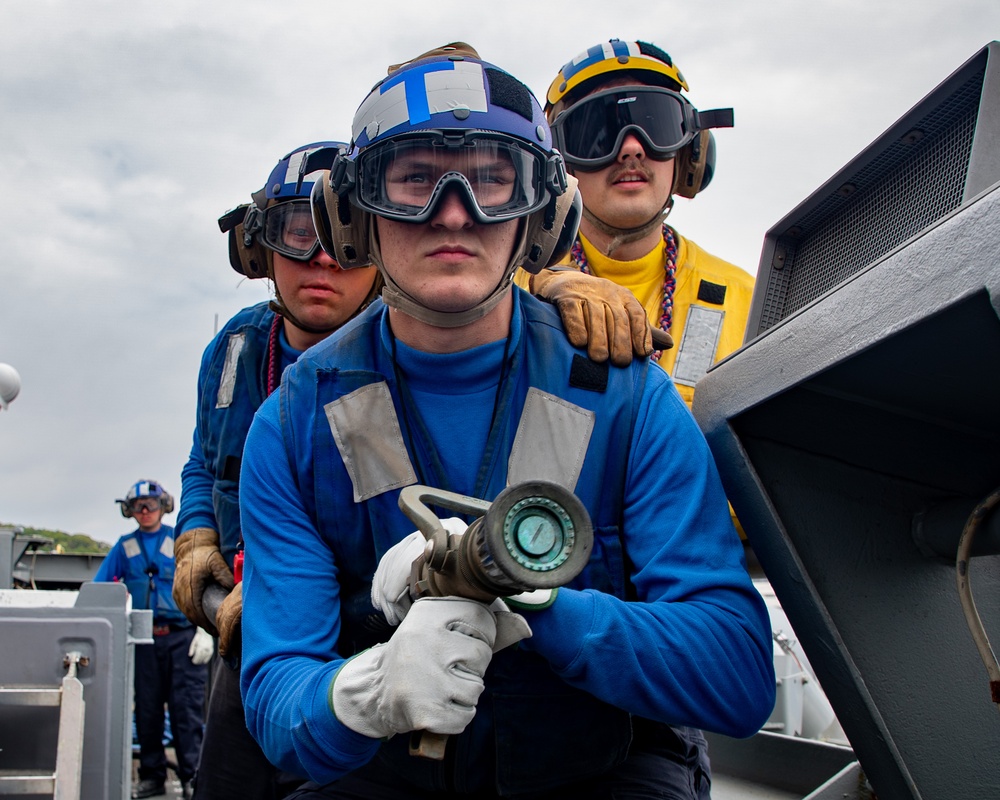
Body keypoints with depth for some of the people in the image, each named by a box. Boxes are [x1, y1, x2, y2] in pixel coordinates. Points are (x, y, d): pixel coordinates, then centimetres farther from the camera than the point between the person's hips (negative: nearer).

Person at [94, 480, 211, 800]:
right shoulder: (125, 546, 13)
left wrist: (205, 632, -6)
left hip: (182, 636, -3)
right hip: (144, 638, 3)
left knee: (186, 707, -6)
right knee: (146, 710, 7)